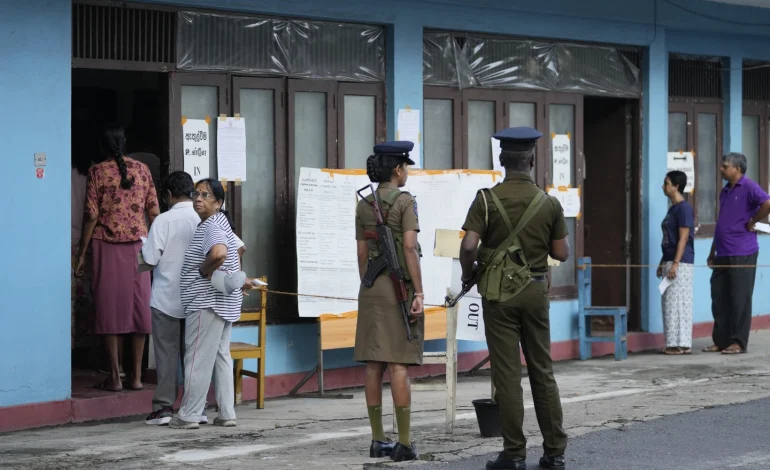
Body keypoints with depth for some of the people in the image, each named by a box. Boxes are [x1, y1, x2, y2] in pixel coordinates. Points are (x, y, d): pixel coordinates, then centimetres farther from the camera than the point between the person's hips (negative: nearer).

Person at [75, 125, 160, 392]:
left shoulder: (98, 172, -3)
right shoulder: (141, 170, 5)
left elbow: (91, 216, -7)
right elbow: (153, 212, 5)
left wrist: (82, 253, -1)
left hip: (107, 245, -3)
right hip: (138, 243, 3)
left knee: (110, 307, 1)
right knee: (138, 306, 6)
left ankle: (115, 377, -1)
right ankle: (136, 376, 6)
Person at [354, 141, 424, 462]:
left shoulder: (364, 205, 9)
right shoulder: (405, 201, -9)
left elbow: (361, 253, 11)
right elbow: (409, 248, -17)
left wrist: (368, 290, 17)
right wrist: (419, 292, -15)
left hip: (372, 288, 6)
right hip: (401, 285, -6)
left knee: (374, 365, 5)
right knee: (399, 365, -7)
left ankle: (378, 440, 8)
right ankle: (404, 443, -8)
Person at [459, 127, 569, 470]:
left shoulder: (487, 199, -8)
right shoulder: (549, 203, -1)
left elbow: (469, 246, -16)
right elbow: (562, 253, 2)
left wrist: (468, 274, 2)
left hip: (499, 291, -2)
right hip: (536, 291, 3)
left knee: (507, 373, 0)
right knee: (542, 371, 10)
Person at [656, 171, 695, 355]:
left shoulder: (684, 208, -12)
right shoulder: (672, 208, 16)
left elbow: (683, 238, -17)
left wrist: (675, 264, -21)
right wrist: (663, 262, 20)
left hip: (681, 263, -9)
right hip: (670, 261, 9)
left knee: (679, 302, -7)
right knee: (671, 303, 9)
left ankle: (682, 344, -4)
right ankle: (674, 343, 13)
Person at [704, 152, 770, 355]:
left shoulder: (748, 187, -8)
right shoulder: (725, 191, 18)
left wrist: (752, 222, -14)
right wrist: (713, 251, 21)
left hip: (742, 254, -8)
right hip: (723, 254, 8)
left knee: (740, 300, -3)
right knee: (719, 298, 8)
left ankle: (738, 342, 2)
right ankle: (721, 340, 15)